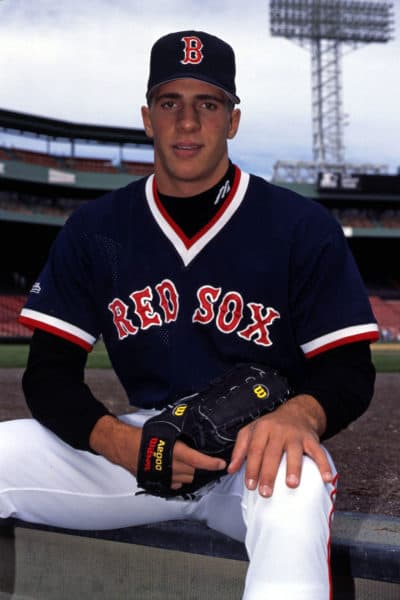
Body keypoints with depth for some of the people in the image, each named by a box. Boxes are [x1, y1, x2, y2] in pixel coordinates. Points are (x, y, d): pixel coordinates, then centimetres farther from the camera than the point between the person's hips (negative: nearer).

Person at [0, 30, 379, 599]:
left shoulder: (304, 227, -3)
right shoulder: (95, 230, 5)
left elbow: (350, 371, -4)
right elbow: (49, 372, 2)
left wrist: (298, 415, -29)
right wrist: (123, 444, -19)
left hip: (258, 453, -3)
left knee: (293, 492, -40)